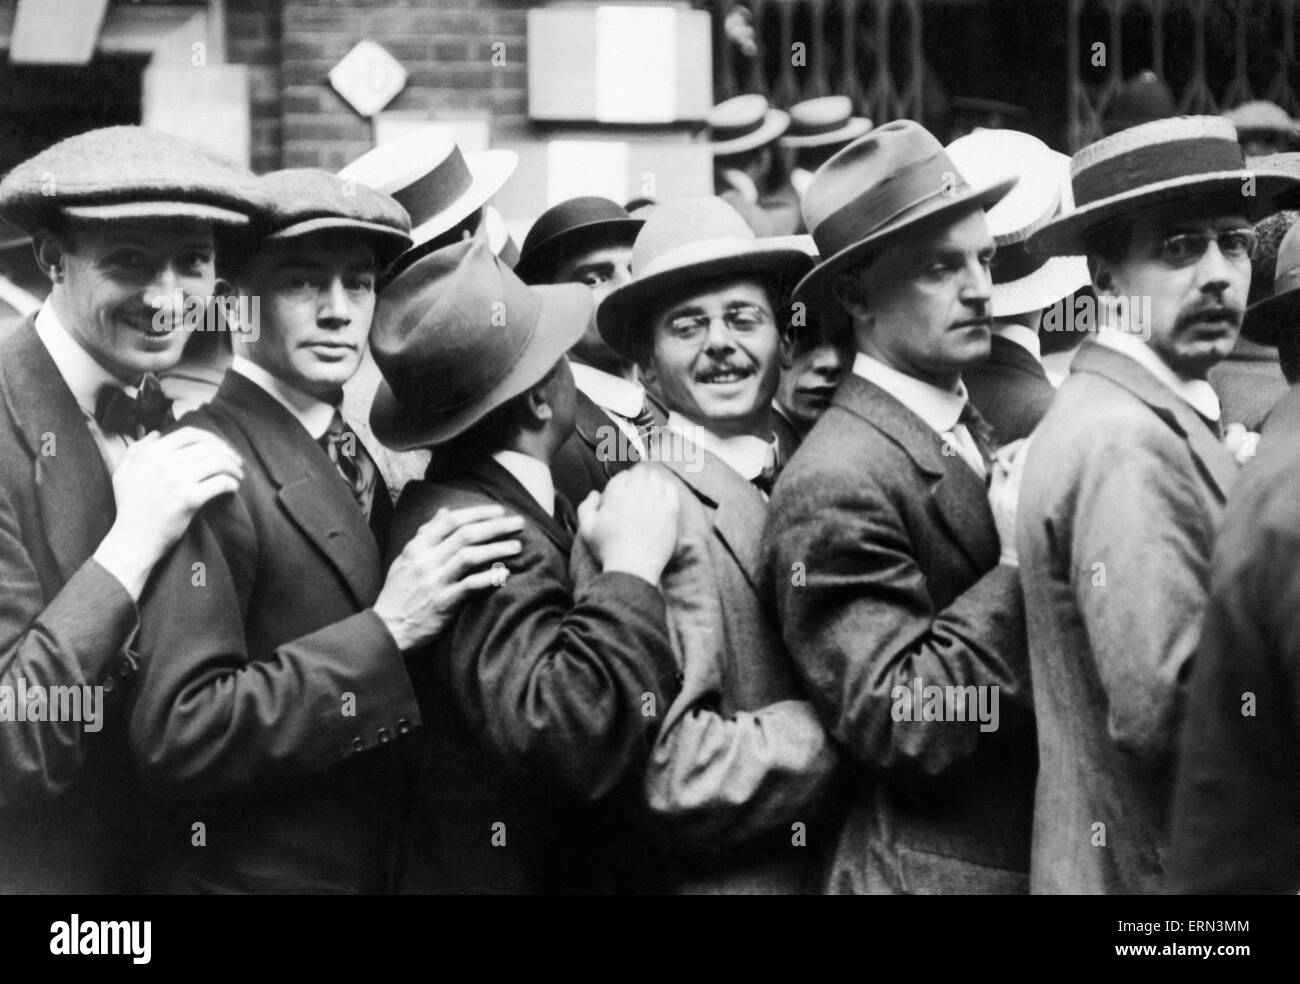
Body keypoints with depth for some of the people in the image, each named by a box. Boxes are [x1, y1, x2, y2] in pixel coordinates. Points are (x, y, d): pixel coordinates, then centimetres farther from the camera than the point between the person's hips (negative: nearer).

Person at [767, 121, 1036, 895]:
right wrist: (1019, 565, -20)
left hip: (1038, 854, 7)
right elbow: (903, 729, -22)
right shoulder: (837, 485, -16)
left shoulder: (982, 433, 7)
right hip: (939, 868, -7)